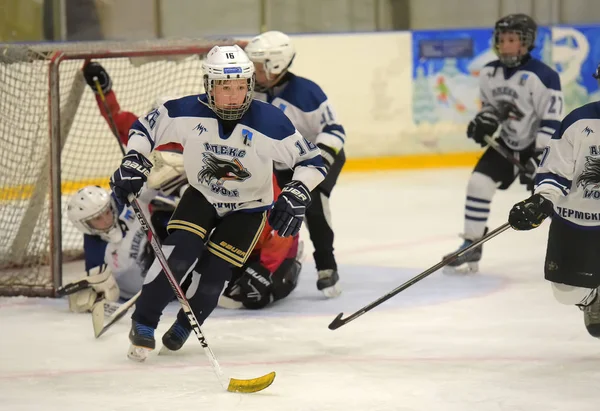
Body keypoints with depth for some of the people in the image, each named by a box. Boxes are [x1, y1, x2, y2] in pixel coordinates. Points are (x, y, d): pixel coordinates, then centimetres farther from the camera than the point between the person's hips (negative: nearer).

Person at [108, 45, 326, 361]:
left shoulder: (269, 123, -27)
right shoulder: (187, 112, -22)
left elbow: (311, 159, -18)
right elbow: (145, 127, -4)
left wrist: (297, 195, -31)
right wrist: (133, 162, -16)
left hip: (248, 208, -1)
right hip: (201, 196, 1)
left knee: (213, 271, -9)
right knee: (178, 254, -20)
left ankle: (184, 326, 21)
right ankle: (143, 323, -4)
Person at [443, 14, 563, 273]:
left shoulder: (543, 76, -25)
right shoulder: (489, 73, -4)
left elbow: (552, 122, -23)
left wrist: (539, 157, -27)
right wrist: (485, 119, -7)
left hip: (541, 145, -6)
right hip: (507, 142, 6)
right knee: (478, 182, -6)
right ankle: (471, 247, 4)